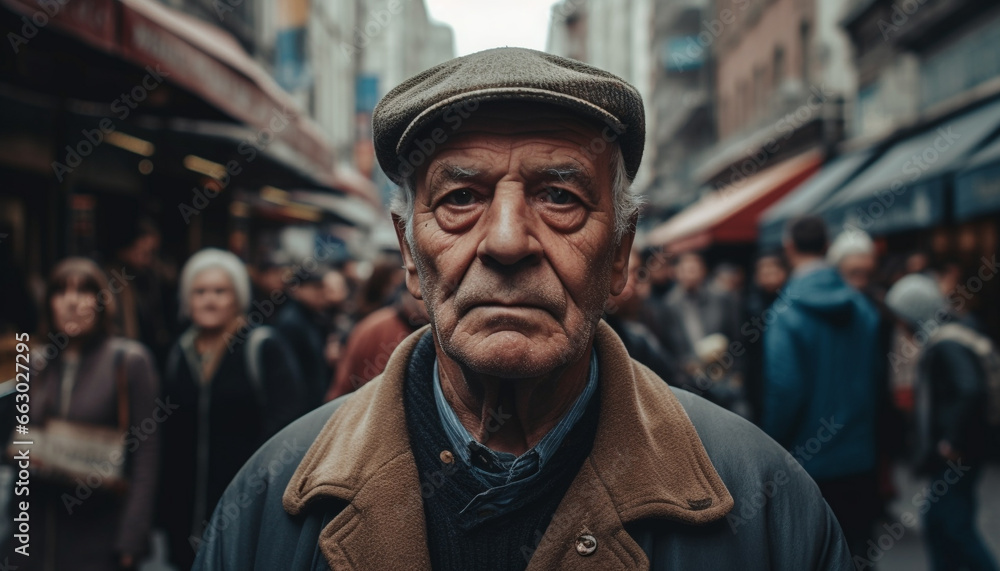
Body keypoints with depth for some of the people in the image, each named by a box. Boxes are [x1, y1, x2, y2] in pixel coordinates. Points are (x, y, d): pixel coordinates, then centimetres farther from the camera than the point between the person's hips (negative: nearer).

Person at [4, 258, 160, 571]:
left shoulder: (129, 360, -5)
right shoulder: (36, 363, 9)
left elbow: (146, 453, -7)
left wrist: (131, 538, -12)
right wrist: (23, 451, -2)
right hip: (35, 530, 4)